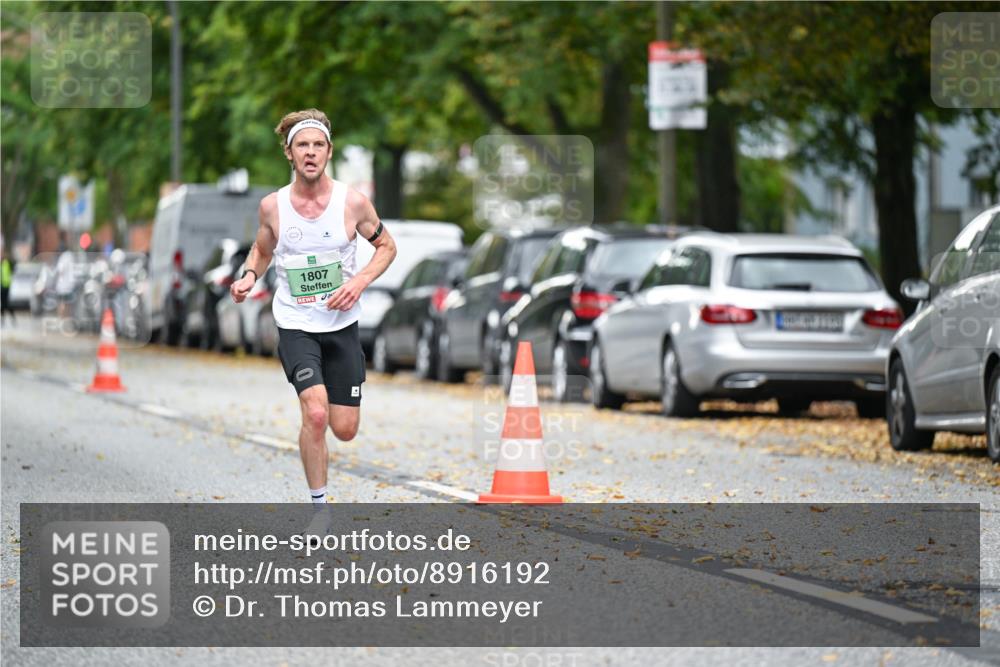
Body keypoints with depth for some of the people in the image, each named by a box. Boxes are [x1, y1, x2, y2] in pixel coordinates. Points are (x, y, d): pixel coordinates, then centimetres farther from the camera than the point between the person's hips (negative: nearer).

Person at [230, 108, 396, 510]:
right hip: (295, 324, -1)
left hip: (342, 324, 1)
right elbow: (262, 250, 16)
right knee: (315, 414, -22)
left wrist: (360, 281, -10)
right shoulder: (272, 206, -4)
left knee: (345, 429, 4)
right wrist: (249, 276, -6)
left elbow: (386, 246, 7)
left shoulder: (352, 202, -7)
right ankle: (318, 506, -8)